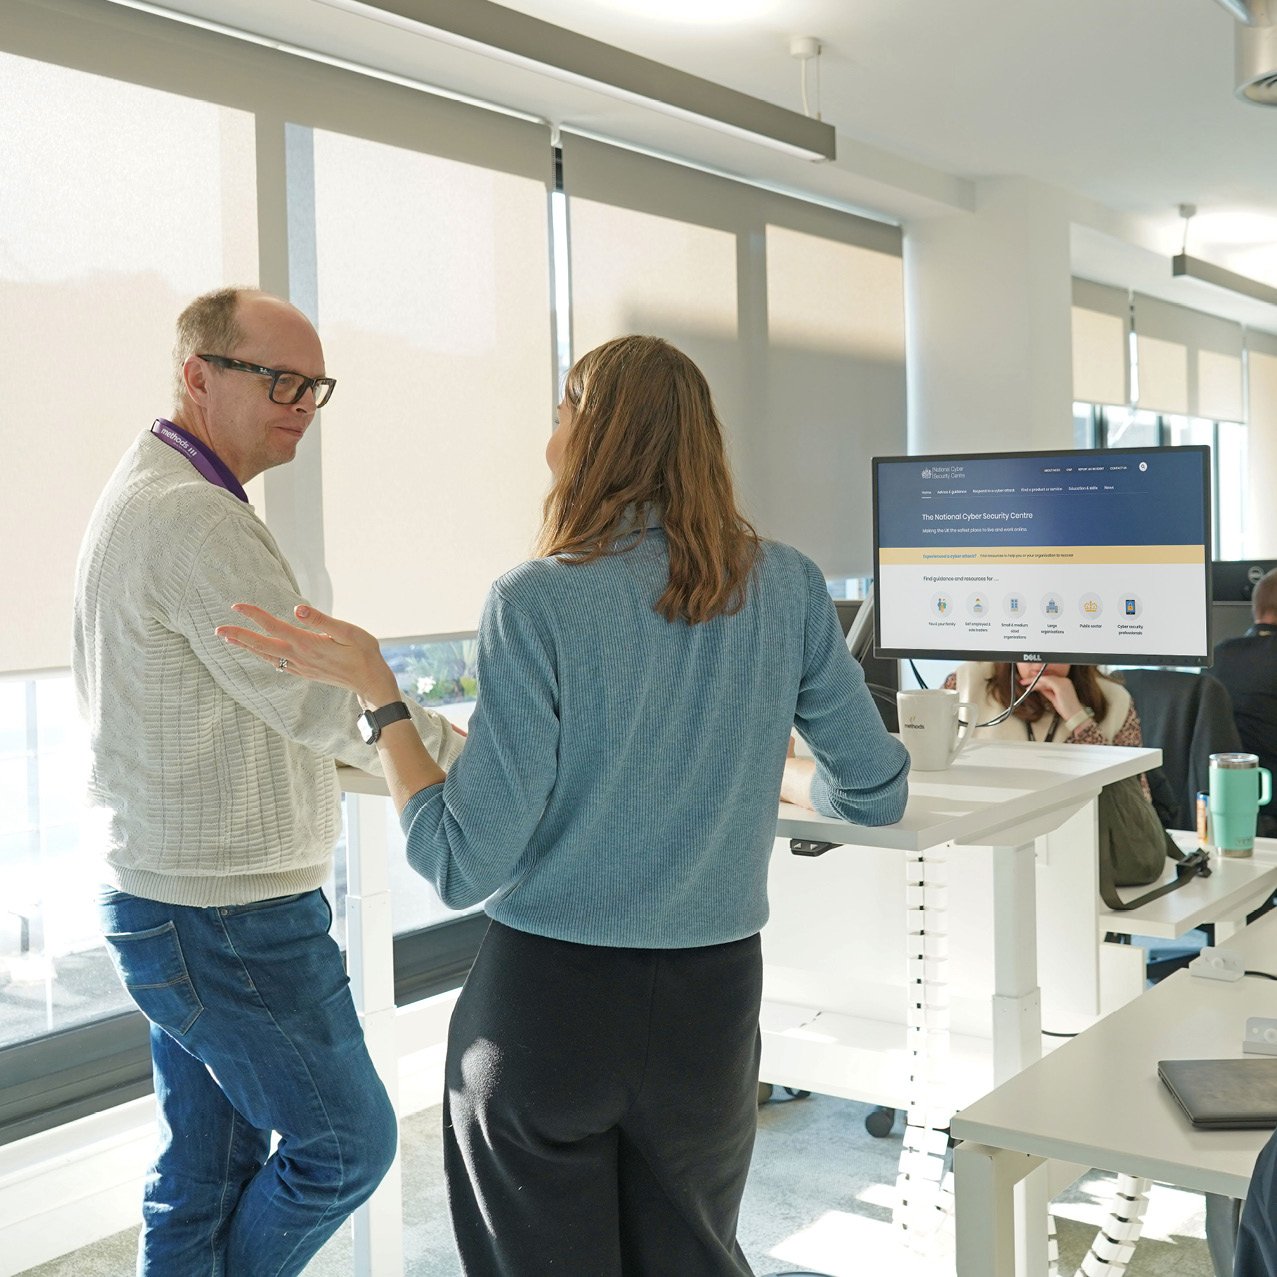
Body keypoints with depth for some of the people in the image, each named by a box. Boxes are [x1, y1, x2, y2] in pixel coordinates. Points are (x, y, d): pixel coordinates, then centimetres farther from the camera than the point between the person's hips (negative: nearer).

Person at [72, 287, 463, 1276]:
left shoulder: (146, 497, 13)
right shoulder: (193, 518, -21)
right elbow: (324, 704, -22)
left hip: (170, 902, 10)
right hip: (227, 923, -10)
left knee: (205, 1169, 18)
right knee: (346, 1143, 6)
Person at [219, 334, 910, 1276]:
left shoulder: (537, 604, -15)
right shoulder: (786, 588, -4)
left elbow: (463, 864, -14)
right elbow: (876, 792, 6)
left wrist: (372, 687, -5)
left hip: (544, 1004, -3)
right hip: (711, 1002, 3)